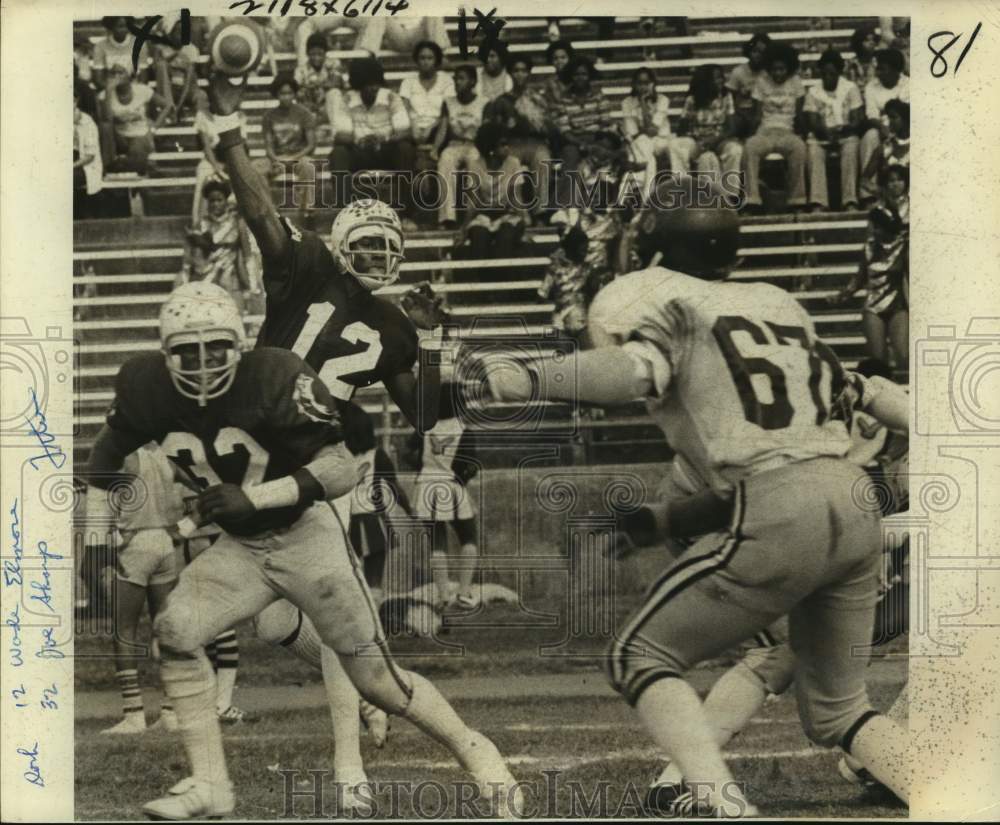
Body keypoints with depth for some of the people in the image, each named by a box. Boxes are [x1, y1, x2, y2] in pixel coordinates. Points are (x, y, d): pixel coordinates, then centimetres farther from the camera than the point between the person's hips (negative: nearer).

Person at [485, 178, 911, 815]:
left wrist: (526, 379, -10)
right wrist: (665, 521, 28)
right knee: (838, 711, 22)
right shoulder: (780, 304, 26)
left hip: (779, 517, -7)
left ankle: (724, 808, -12)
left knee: (641, 657, 8)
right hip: (856, 505, 7)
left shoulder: (668, 298, 7)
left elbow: (635, 371, -17)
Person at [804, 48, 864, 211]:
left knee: (851, 148, -34)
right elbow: (812, 123, -3)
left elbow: (857, 120, -3)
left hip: (846, 135, 0)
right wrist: (826, 131, -25)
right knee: (813, 150, -33)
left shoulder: (851, 89, 4)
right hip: (821, 136, 0)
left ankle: (850, 201, -40)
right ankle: (818, 203, -43)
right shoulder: (813, 92, 6)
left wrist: (843, 129, -24)